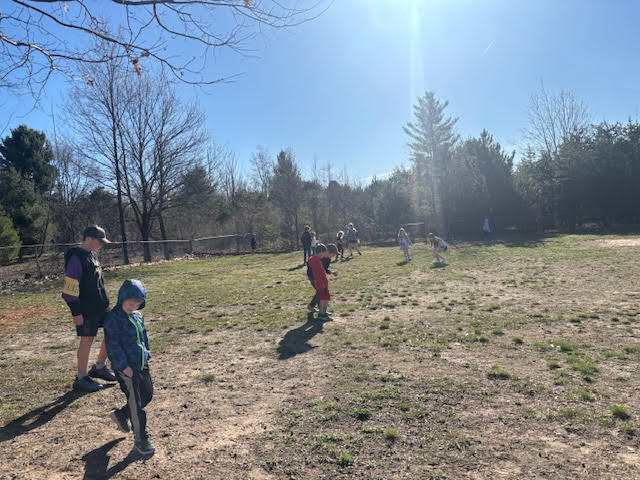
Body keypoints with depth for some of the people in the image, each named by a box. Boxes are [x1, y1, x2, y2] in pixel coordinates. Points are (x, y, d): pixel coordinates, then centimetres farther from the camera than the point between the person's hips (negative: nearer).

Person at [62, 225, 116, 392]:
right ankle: (81, 379, 17)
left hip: (101, 306, 9)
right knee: (87, 340, 1)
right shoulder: (76, 258, -16)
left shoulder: (91, 255, 12)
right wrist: (76, 313, -18)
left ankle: (99, 367, 27)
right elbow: (70, 288, -18)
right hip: (86, 310, -9)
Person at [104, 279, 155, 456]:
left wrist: (146, 354, 12)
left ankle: (121, 414, 40)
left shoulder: (138, 315, 7)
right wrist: (124, 365, -18)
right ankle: (140, 439, 12)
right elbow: (113, 345, -18)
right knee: (136, 402, -1)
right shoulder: (114, 319, -17)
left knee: (147, 395, 17)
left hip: (141, 364, 8)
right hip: (126, 367, -8)